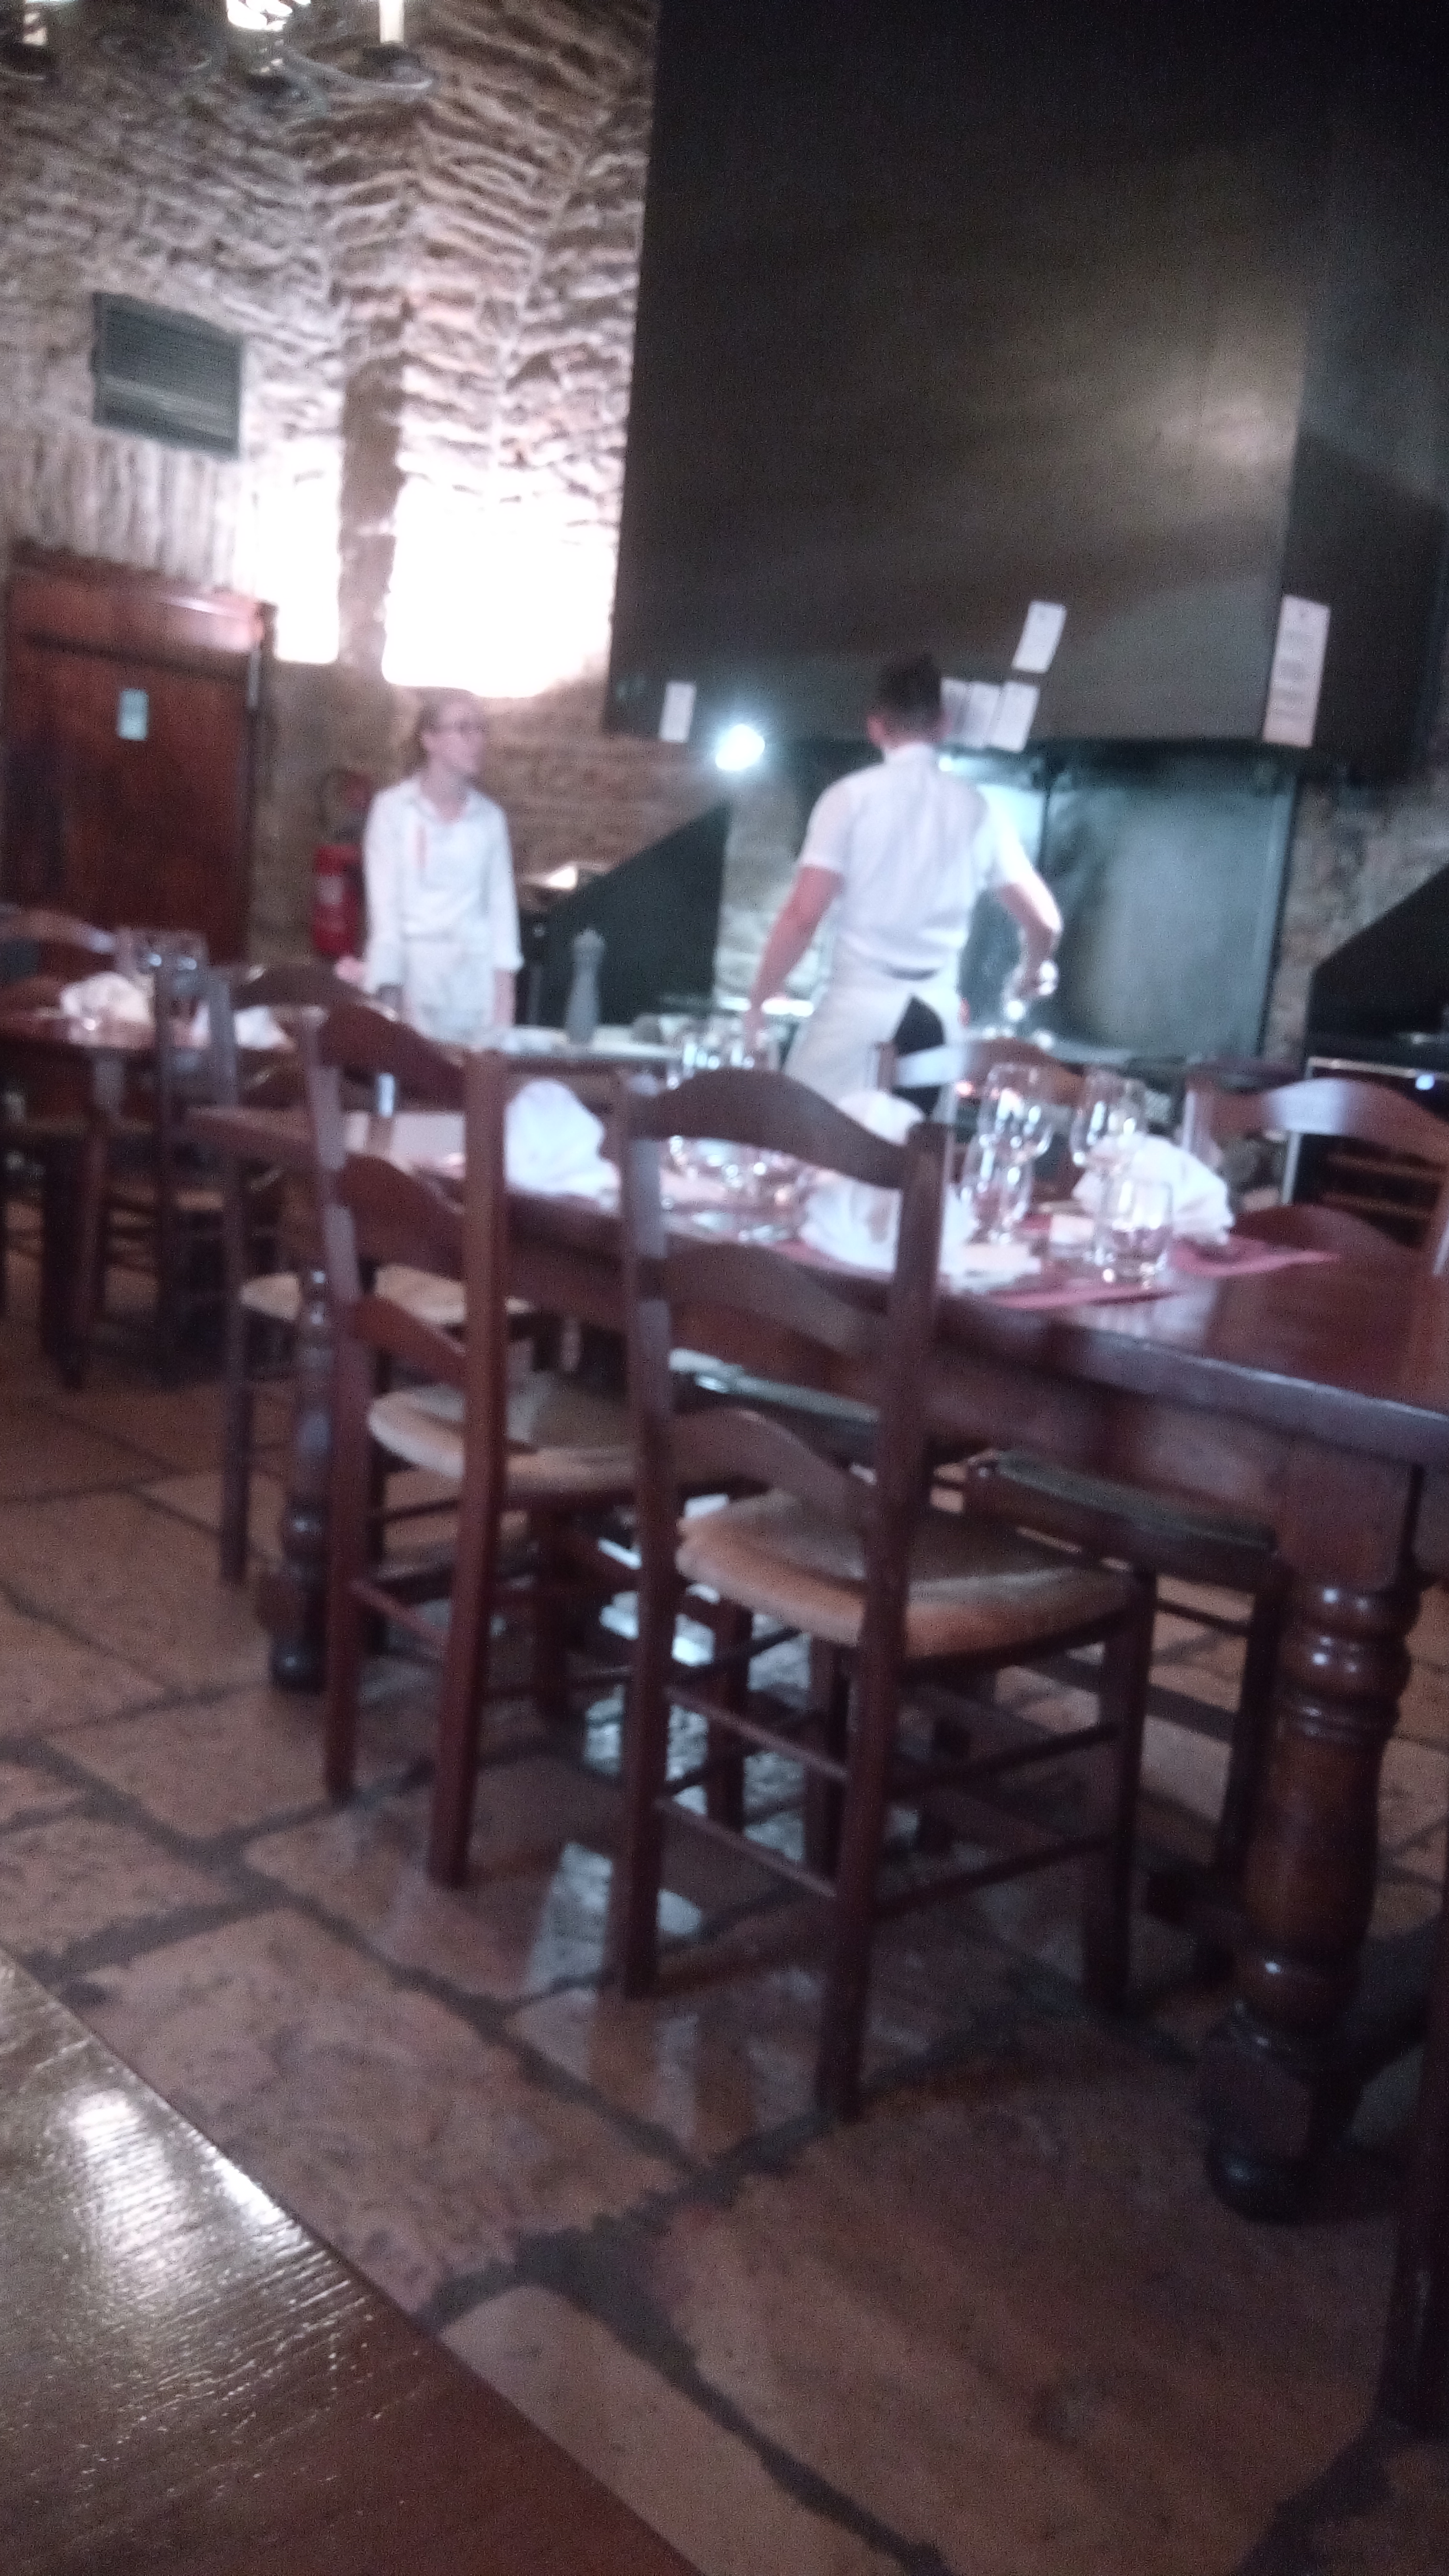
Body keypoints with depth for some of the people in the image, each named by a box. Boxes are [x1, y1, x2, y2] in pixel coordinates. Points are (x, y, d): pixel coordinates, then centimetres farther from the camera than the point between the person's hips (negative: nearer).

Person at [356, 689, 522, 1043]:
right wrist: (391, 992, -10)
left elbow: (500, 904, 6)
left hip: (474, 976, 3)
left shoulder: (490, 816, 7)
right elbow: (385, 904, -5)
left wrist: (504, 988, -2)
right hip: (411, 969, -2)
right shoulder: (392, 808, -2)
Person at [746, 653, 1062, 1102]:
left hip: (858, 1007, -3)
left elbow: (804, 914, -9)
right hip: (939, 1017, 4)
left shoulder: (853, 795, -1)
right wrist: (1031, 975, 34)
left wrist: (759, 998, 4)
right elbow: (1044, 922, 13)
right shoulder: (976, 807, 9)